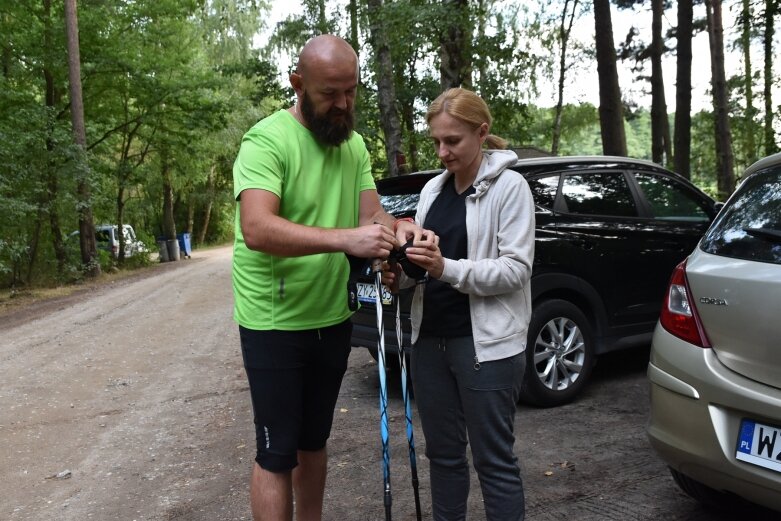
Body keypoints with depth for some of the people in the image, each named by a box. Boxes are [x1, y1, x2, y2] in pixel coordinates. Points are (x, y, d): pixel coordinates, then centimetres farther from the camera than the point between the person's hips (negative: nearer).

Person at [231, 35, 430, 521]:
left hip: (332, 318, 7)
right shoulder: (267, 140, -18)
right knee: (278, 452, 2)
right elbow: (257, 229, -31)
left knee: (314, 440, 20)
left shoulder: (355, 144, 4)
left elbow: (371, 212, -1)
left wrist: (396, 226, -24)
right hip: (274, 322, -6)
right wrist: (346, 239, -40)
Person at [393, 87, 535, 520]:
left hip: (485, 343, -6)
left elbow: (517, 269, -14)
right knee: (442, 453, 16)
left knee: (493, 459, 3)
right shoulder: (432, 189, 11)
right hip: (429, 339, 6)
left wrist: (447, 269, -26)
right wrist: (401, 272, -9)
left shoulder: (509, 185, -7)